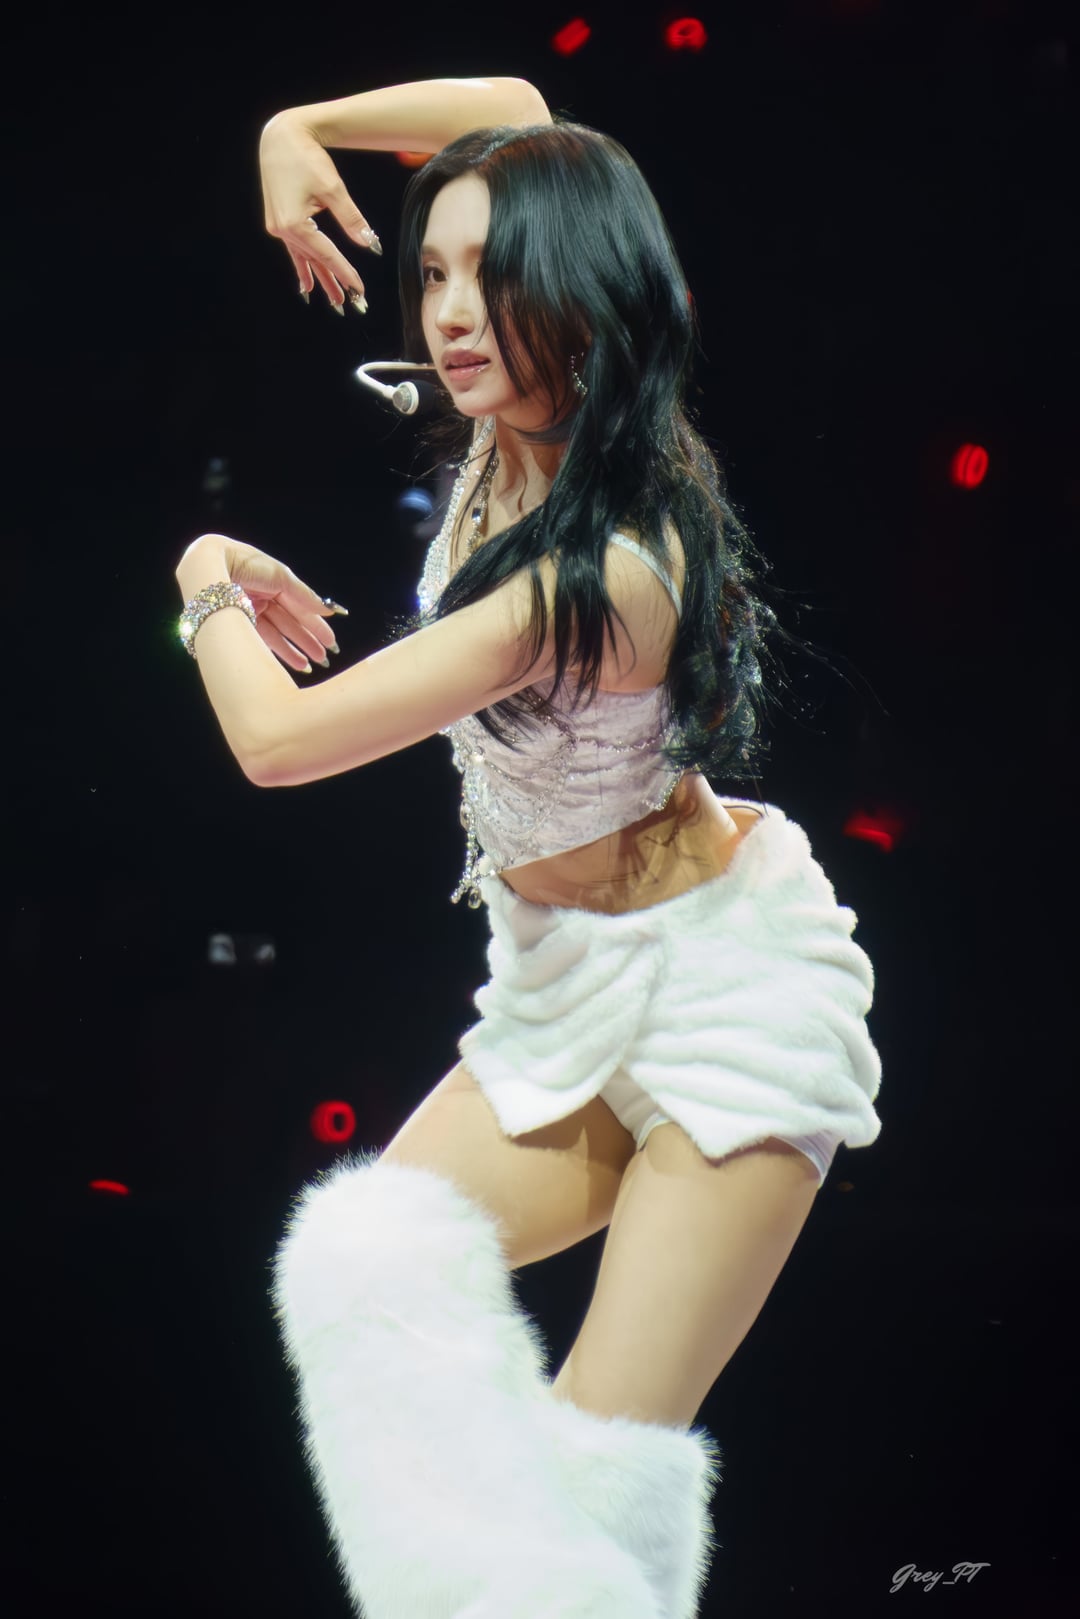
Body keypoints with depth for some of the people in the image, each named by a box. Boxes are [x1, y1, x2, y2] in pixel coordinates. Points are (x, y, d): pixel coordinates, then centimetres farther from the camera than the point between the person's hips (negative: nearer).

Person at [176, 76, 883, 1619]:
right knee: (359, 1261, -15)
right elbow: (509, 102, 13)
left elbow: (278, 739, -21)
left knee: (608, 1469, -13)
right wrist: (303, 128, 4)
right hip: (565, 986, 8)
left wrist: (209, 581, -2)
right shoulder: (524, 435, -4)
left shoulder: (597, 573, -29)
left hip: (715, 985, -8)